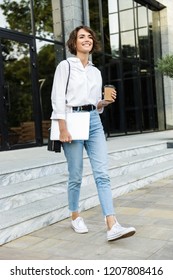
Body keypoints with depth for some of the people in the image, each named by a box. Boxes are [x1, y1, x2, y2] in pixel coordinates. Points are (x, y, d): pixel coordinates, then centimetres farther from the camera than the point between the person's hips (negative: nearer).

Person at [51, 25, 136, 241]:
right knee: (76, 175, 2)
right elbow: (58, 98, -6)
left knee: (102, 173, -8)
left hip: (94, 122, 4)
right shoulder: (65, 66, 3)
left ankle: (112, 226, -12)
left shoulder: (96, 72, 18)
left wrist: (105, 101, -1)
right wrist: (63, 128, -15)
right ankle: (75, 217, 24)